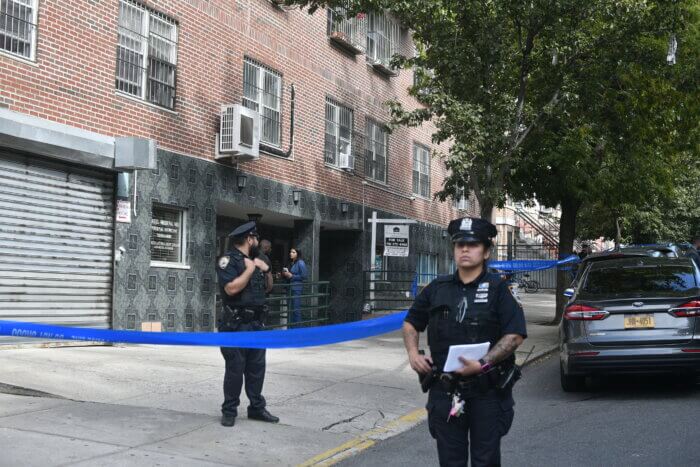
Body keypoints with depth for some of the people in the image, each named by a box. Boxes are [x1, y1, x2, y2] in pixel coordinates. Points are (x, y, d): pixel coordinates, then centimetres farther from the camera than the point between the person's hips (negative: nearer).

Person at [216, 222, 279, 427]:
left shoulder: (254, 260, 15)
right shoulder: (229, 260, -10)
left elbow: (267, 287, 24)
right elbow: (231, 288, -23)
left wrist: (266, 270, 7)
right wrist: (250, 269, -15)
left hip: (256, 324, 7)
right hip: (236, 325, -7)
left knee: (257, 368, 10)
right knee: (235, 369, -2)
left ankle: (257, 408, 20)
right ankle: (229, 411, 8)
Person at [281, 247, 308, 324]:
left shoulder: (300, 263, -9)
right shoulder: (292, 263, 15)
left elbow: (304, 276, -13)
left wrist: (291, 276, -13)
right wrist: (286, 274, 8)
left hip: (297, 288, -8)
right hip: (290, 288, 8)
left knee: (296, 309, -8)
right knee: (291, 308, 10)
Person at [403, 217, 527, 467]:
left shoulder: (499, 289, -3)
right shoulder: (437, 288, 8)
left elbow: (515, 335, -12)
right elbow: (411, 323, 19)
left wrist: (483, 364, -22)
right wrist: (413, 353, 0)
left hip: (487, 392, -3)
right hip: (445, 392, 3)